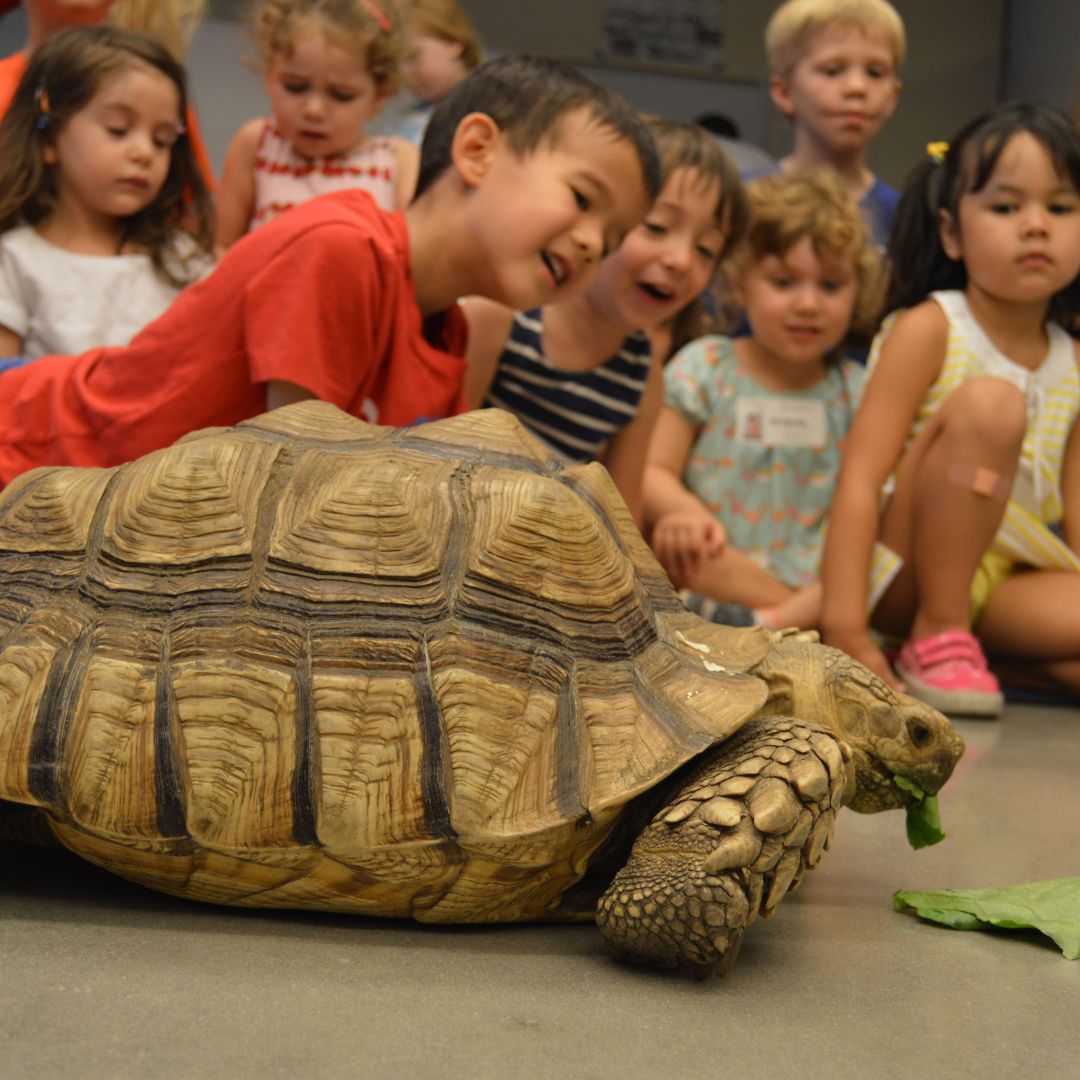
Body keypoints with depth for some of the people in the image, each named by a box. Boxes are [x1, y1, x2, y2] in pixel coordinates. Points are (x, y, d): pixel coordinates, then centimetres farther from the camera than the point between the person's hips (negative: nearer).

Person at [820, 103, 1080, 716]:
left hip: (1004, 582, 5)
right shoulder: (928, 330, -9)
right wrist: (846, 631, -25)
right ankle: (935, 638, -19)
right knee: (989, 402, -27)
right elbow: (861, 480, -17)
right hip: (905, 573, -5)